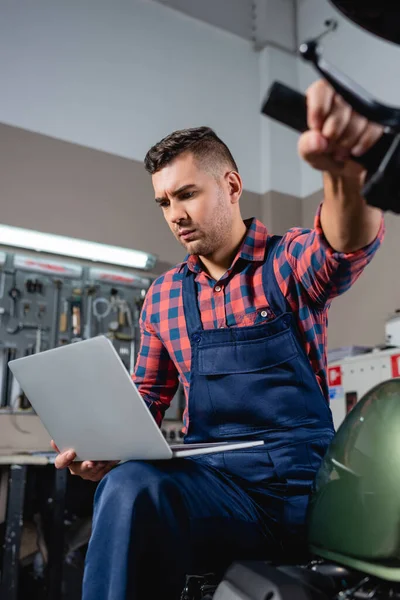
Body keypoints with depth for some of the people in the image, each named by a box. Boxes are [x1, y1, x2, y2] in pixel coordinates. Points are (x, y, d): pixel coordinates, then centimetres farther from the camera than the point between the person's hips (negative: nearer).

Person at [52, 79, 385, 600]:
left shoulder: (290, 261, 2)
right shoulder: (163, 296, 13)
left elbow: (351, 245, -22)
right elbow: (148, 398, 18)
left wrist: (343, 169, -45)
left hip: (304, 486, -1)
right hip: (214, 483, 2)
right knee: (130, 487, -32)